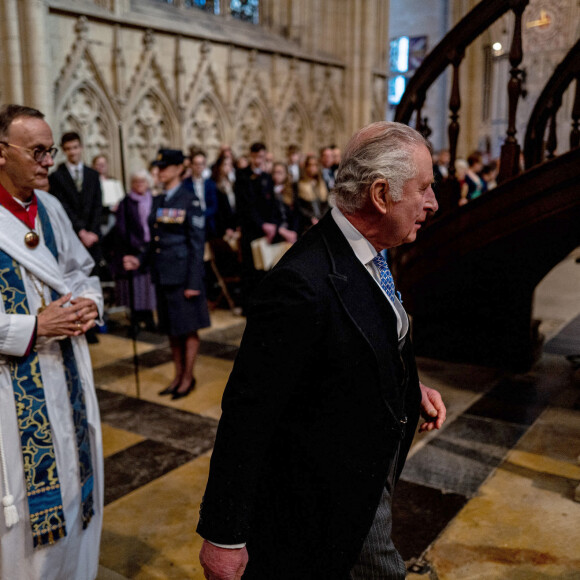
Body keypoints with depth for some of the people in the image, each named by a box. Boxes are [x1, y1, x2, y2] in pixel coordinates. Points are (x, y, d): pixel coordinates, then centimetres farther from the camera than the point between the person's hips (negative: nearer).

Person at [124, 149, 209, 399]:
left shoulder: (189, 201, -8)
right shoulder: (157, 201, 11)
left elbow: (197, 244, -11)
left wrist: (193, 282, -14)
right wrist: (140, 261, 1)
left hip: (184, 275, -7)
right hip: (163, 275, 7)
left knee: (188, 328, 4)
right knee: (171, 328, 15)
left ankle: (188, 377, 17)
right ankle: (178, 374, 28)